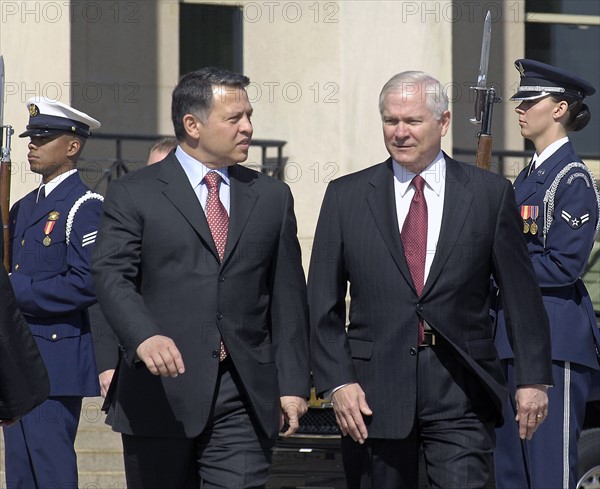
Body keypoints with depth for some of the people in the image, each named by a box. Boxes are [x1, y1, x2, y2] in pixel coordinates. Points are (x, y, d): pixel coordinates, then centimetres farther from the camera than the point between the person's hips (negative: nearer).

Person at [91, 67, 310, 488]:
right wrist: (144, 337, -28)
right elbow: (112, 276, -9)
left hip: (245, 398, 2)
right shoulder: (134, 195, 4)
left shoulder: (271, 197, 16)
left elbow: (287, 295, 14)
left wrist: (294, 382, 8)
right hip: (160, 392, -2)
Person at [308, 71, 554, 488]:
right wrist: (337, 381, -4)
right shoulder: (346, 196, 6)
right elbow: (323, 302, 5)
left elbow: (522, 295, 5)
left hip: (461, 392, -1)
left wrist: (533, 378, 1)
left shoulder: (491, 194, 4)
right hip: (375, 389, 1)